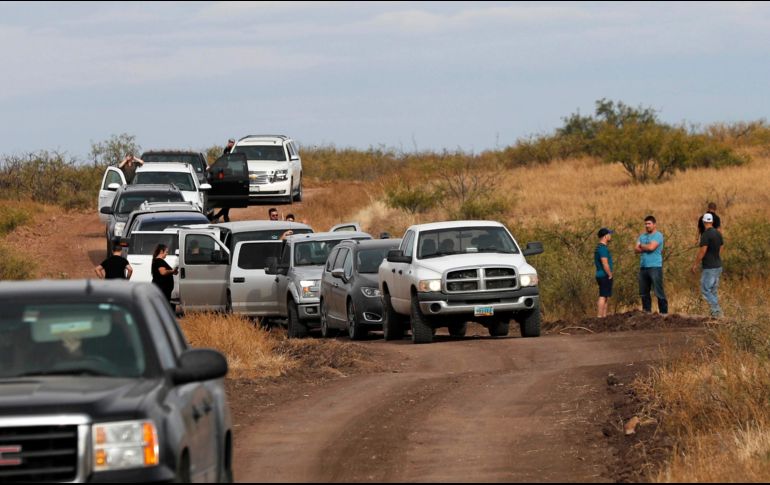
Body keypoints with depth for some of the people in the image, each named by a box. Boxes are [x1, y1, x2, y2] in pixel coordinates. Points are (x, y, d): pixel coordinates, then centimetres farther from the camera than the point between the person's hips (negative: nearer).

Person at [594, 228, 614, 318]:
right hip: (605, 276, -10)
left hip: (603, 276, 10)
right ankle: (599, 317, -14)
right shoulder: (603, 248, -16)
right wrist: (610, 275, -13)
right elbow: (605, 264, -20)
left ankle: (604, 316, 13)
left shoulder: (599, 247, 16)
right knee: (603, 297, -11)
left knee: (606, 297, 12)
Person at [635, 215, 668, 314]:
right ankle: (646, 312, 16)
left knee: (659, 291, -9)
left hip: (655, 267, -7)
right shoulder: (642, 236, 17)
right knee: (644, 292, 9)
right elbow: (636, 250, 8)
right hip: (643, 267, 7)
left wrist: (642, 246, 2)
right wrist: (646, 248, -8)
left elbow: (651, 247, -17)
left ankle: (664, 312, -7)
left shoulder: (658, 235, -4)